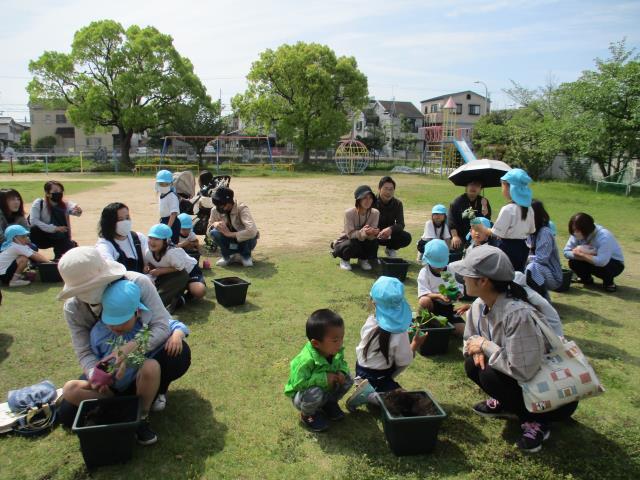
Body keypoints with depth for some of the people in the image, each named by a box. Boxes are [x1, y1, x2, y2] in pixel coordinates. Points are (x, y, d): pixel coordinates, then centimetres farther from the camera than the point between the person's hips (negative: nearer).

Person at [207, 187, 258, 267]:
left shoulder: (241, 208, -26)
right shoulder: (215, 210, -12)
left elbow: (252, 231, -40)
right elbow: (208, 230, -4)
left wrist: (230, 234, -36)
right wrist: (214, 224, -27)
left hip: (244, 240, -3)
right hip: (230, 242, 3)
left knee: (249, 234, -36)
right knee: (214, 232, -25)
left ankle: (246, 256, -6)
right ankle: (227, 256, -2)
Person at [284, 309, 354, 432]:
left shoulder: (337, 351, -16)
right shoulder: (306, 360, -38)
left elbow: (342, 363, 3)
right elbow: (298, 383, -35)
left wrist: (342, 372, -21)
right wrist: (323, 378, -37)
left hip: (327, 389, 6)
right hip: (301, 394, -6)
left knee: (347, 379, -12)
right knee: (315, 394, -38)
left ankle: (329, 402, 16)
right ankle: (307, 415, -1)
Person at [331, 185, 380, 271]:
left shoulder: (375, 213, -16)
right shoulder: (349, 213, -25)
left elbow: (371, 235, -19)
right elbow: (350, 234, -28)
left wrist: (373, 233, -44)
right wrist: (363, 232, -49)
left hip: (363, 243, 3)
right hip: (346, 242, -3)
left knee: (374, 240, -28)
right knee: (354, 244, -37)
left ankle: (363, 259, 3)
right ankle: (344, 259, -1)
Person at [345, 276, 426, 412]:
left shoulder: (370, 321, -14)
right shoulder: (400, 333, -28)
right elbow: (404, 362, -15)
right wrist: (415, 344, 0)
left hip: (361, 370, 6)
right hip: (379, 378, -6)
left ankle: (366, 388, 3)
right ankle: (368, 395, -11)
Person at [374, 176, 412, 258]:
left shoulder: (397, 204, -8)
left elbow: (401, 224, -16)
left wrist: (390, 229, -40)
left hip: (389, 235, 3)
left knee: (407, 237, -23)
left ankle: (390, 249, 9)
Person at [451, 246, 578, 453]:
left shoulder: (517, 314, -35)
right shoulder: (480, 305, -9)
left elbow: (522, 370, -35)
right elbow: (471, 339, 8)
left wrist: (486, 346, -24)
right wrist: (477, 349, -15)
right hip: (523, 378, 8)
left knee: (490, 375, -26)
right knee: (473, 363, -10)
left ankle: (535, 421, -3)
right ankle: (504, 403, 16)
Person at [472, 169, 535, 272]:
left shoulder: (507, 209, -20)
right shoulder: (529, 209, 3)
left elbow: (497, 233, -16)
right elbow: (531, 230, 13)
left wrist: (482, 228, -2)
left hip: (508, 248, -7)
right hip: (522, 248, 7)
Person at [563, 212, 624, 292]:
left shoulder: (604, 236, -32)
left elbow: (602, 261, -42)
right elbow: (566, 252, -15)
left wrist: (581, 255, -29)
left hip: (615, 264, -5)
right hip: (593, 260, 5)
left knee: (599, 265, -37)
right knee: (573, 262, -20)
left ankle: (609, 282, -5)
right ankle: (587, 279, 10)